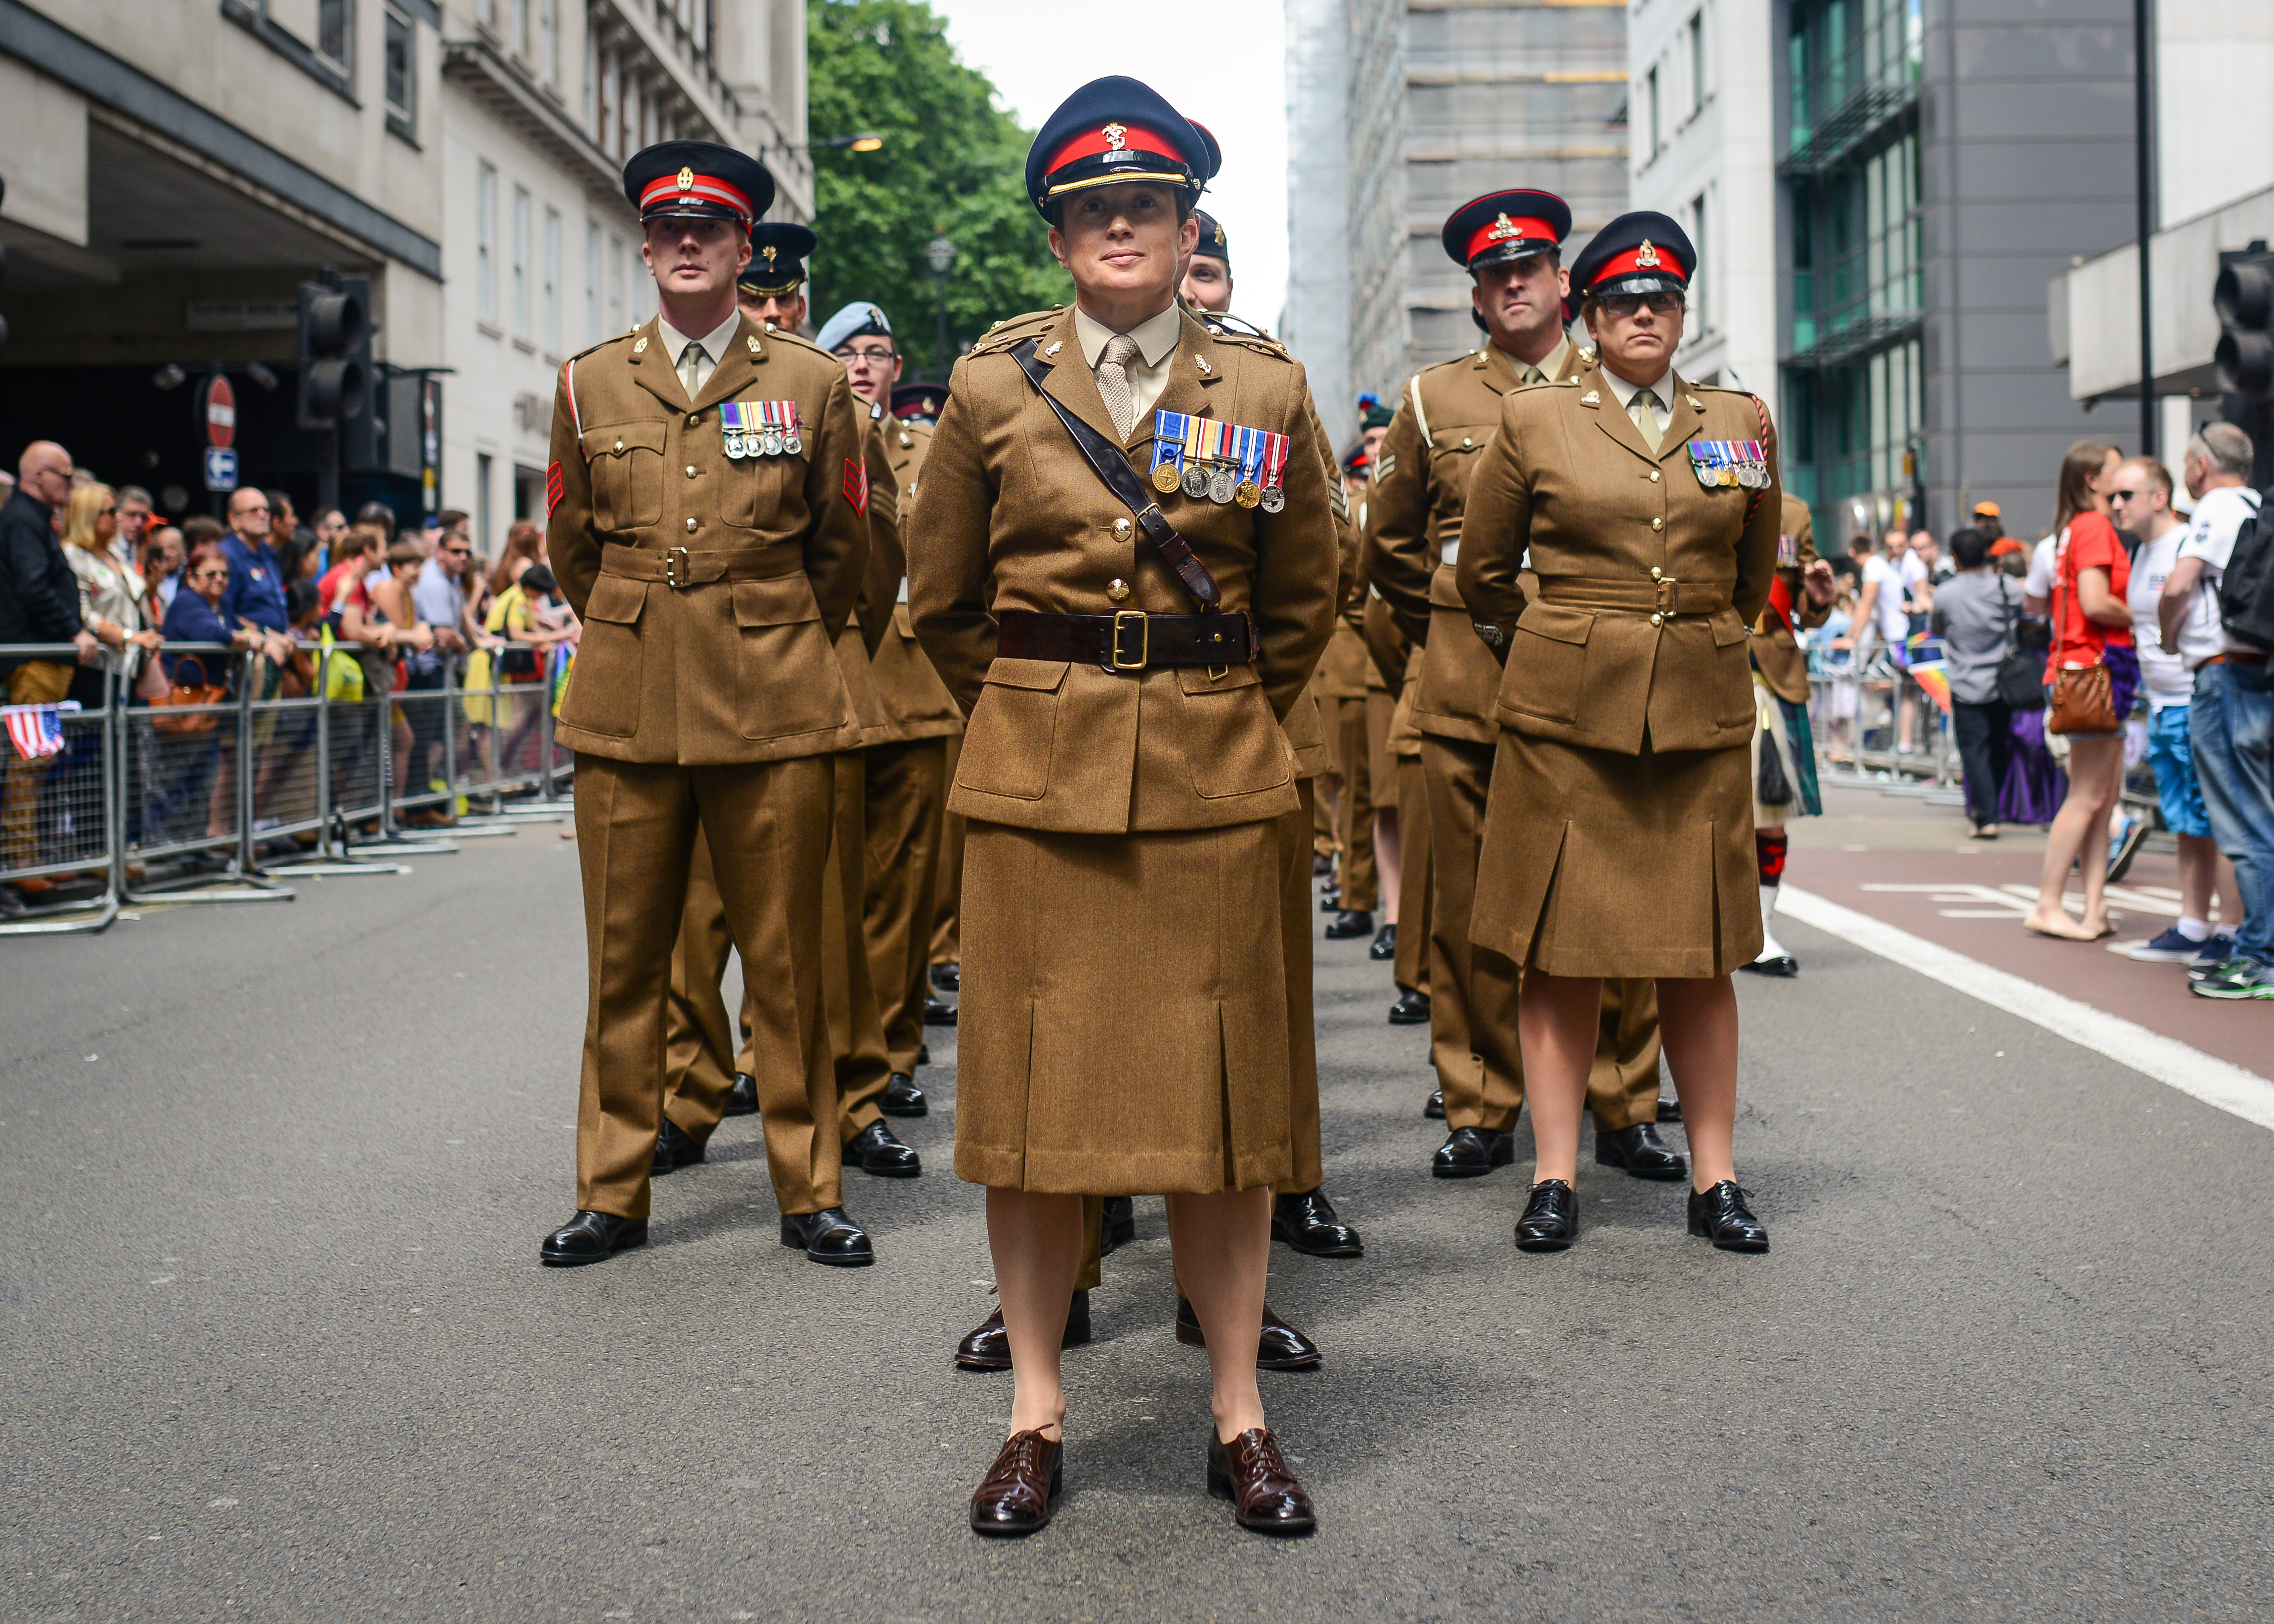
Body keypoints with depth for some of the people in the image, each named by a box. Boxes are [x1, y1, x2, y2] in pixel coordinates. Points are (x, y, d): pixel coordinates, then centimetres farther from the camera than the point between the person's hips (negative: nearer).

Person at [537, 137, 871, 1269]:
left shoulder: (812, 382, 3)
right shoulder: (589, 384, 8)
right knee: (625, 959, 7)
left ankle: (808, 1190, 15)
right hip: (624, 704, 2)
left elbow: (844, 549, 13)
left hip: (774, 707, -1)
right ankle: (613, 1194, 17)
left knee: (786, 961, 4)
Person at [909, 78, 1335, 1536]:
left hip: (1214, 781, 0)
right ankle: (1037, 1411, 15)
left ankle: (1240, 1415, 14)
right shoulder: (994, 385, 3)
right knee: (1030, 1082, 3)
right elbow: (942, 594, 13)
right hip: (1034, 774, 0)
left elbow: (1304, 602, 14)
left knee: (1224, 1086, 3)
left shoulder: (1267, 391, 4)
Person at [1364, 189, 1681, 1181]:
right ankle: (1479, 1112, 13)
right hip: (1467, 688, 1)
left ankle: (1625, 1109, 13)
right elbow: (1387, 543, 19)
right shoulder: (1434, 398, 9)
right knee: (1470, 909, 3)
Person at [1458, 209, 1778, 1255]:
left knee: (1702, 952, 5)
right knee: (1560, 949, 1)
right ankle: (1554, 1176, 8)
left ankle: (1714, 1177, 13)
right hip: (1564, 714, -2)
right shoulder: (1532, 421, 3)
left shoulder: (1741, 424, 10)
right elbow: (1483, 572, 12)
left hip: (1702, 716, 2)